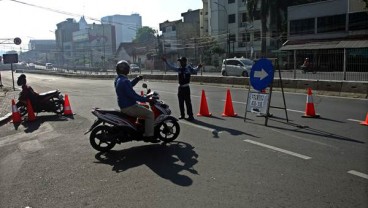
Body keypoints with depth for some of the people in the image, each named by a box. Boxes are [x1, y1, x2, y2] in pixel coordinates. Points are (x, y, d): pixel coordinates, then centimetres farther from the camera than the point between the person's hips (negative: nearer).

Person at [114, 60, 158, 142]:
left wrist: (137, 79, 10)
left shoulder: (118, 79, 8)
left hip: (123, 106, 11)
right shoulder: (124, 81, -25)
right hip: (129, 107, -11)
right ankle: (149, 135, -5)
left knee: (145, 108, 28)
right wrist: (146, 99, -20)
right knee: (150, 113, -8)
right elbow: (133, 95, -27)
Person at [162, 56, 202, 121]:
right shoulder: (179, 69, 6)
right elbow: (171, 67, 9)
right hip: (180, 87, 5)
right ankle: (182, 115, 20)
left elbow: (194, 69, -9)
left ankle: (190, 115, 0)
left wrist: (198, 67, -30)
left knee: (188, 102, -5)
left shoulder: (188, 68, -3)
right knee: (180, 102, 9)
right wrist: (166, 62, 3)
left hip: (186, 87, -5)